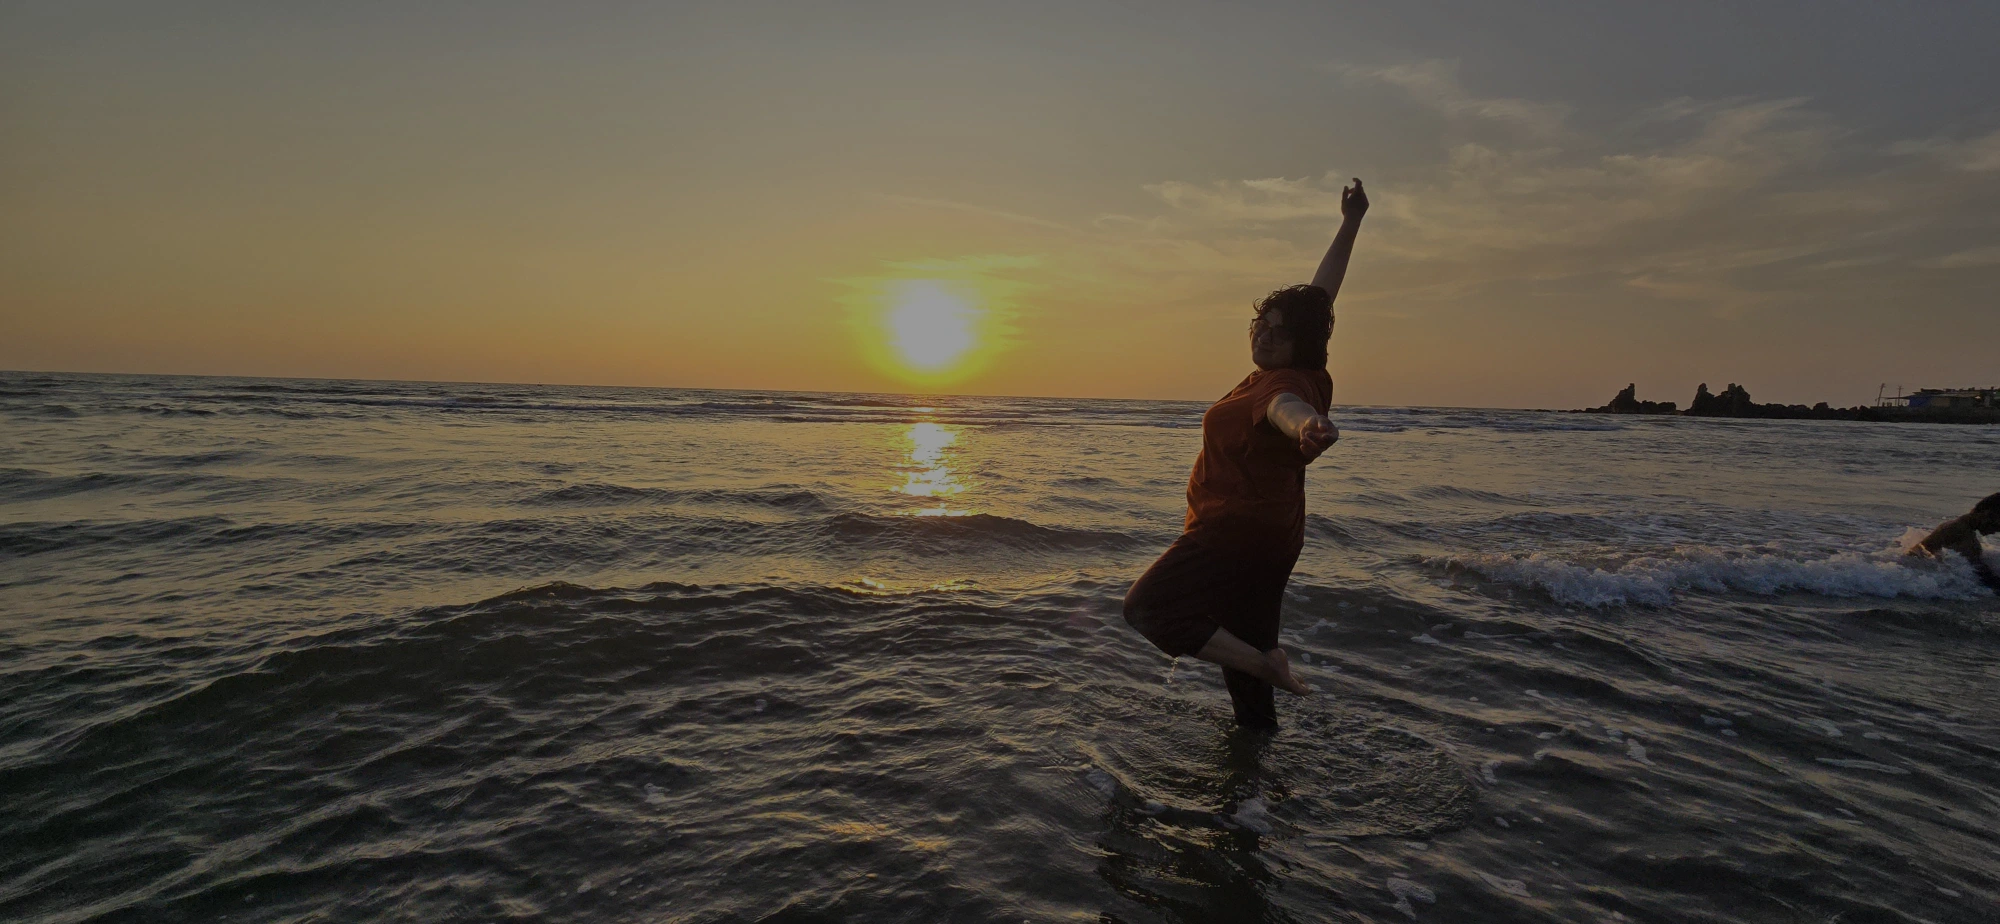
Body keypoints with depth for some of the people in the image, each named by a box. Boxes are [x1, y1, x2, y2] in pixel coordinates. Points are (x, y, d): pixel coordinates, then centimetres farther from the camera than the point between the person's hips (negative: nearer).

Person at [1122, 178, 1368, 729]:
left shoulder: (1279, 382, -22)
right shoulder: (1303, 373, 4)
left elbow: (1286, 405, -49)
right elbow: (1322, 291, 15)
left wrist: (1306, 423, -72)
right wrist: (1350, 225, 23)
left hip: (1233, 533, -10)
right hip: (1276, 534, 10)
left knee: (1147, 608, -14)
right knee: (1245, 637, 16)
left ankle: (1268, 668, -14)